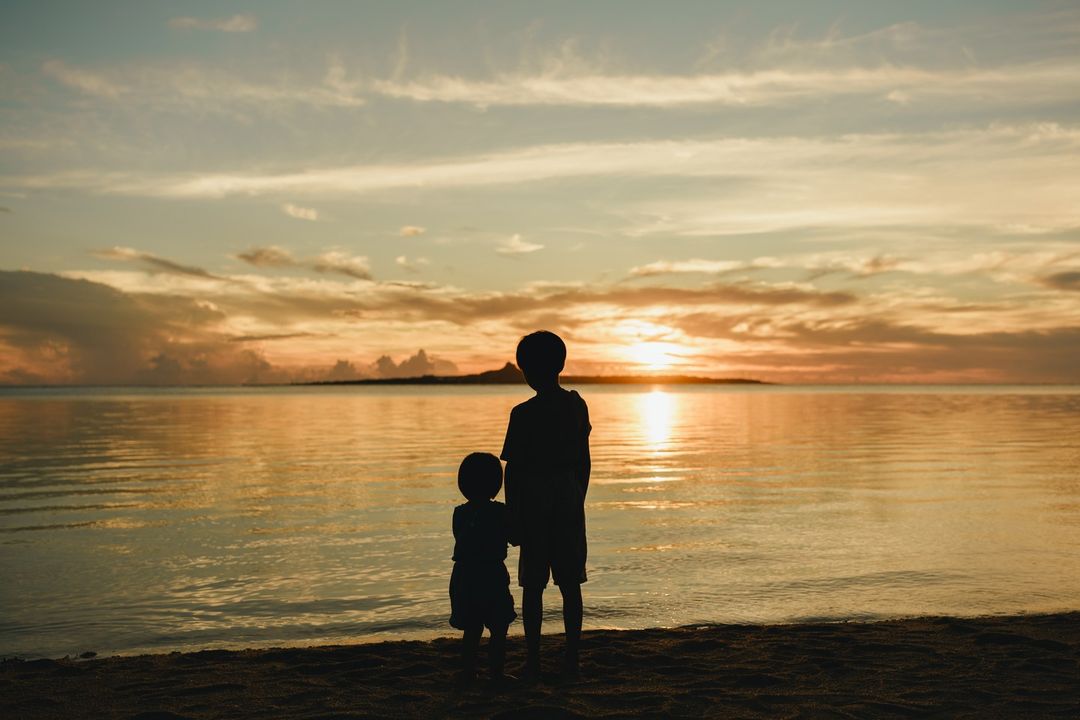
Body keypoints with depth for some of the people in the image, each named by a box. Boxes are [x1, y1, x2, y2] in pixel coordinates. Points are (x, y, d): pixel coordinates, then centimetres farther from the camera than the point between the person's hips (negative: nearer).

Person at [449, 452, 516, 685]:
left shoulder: (460, 513, 4)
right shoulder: (499, 512, -9)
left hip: (464, 577, 5)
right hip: (492, 576, -5)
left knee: (472, 629, 15)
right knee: (499, 629, 6)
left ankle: (467, 672, 17)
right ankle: (496, 673, 4)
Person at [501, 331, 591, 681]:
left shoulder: (524, 414, -14)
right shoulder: (577, 406, 3)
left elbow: (512, 470, -12)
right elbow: (584, 461, 10)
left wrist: (512, 517, -4)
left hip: (535, 501, -5)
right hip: (570, 498, 5)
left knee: (533, 586, 4)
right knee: (570, 584, 10)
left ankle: (533, 663, 8)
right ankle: (571, 661, 14)